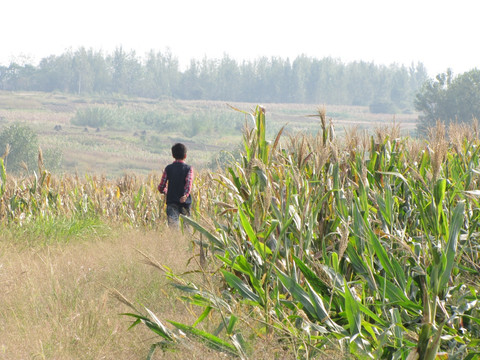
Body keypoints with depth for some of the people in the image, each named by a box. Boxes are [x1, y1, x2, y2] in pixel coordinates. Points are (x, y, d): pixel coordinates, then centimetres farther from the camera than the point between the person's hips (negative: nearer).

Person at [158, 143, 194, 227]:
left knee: (172, 226, -12)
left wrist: (165, 191, 25)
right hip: (185, 201, 0)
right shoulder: (188, 168, 1)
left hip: (171, 202, 0)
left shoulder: (168, 168, 4)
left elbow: (161, 187, 4)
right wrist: (186, 195, -27)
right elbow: (189, 182, -18)